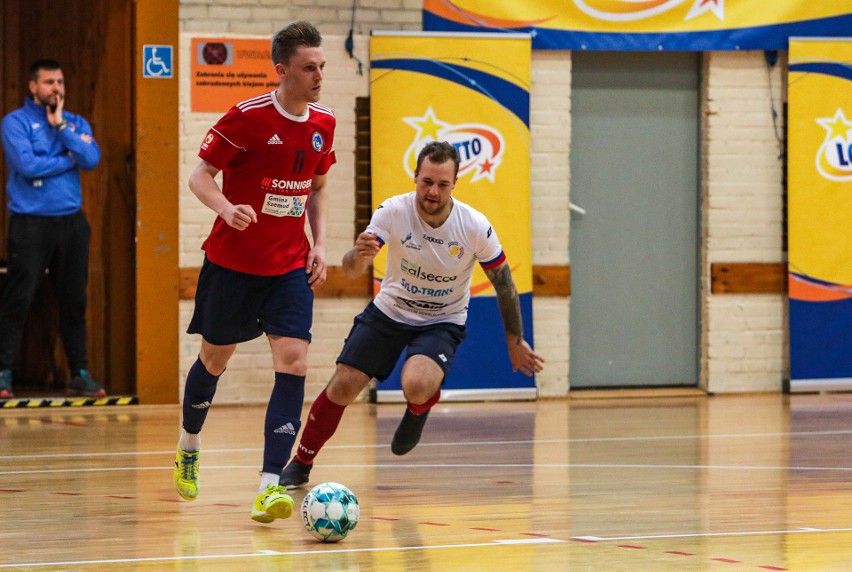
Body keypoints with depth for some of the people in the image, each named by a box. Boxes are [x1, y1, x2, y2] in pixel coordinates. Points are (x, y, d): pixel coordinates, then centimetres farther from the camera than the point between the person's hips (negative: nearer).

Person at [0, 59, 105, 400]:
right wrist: (69, 159, -6)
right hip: (30, 222, -4)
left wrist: (61, 126, -7)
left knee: (74, 301, 8)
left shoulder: (76, 123, 12)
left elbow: (91, 160, -5)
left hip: (71, 221, 4)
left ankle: (79, 374, 14)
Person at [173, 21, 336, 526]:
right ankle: (189, 443, 43)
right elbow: (201, 176, -9)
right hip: (232, 260, -3)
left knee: (293, 361, -14)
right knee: (215, 358, 12)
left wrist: (320, 244, 5)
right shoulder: (247, 118, -15)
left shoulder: (323, 124, 2)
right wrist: (227, 208, -29)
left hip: (290, 265, 3)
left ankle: (271, 485, -18)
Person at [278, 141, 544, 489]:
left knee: (416, 386, -30)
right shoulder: (393, 211, -21)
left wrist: (515, 342, 2)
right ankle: (301, 464, 17)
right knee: (342, 388, -6)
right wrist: (359, 255, -51)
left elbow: (504, 283, -5)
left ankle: (421, 407, 10)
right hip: (388, 313, 1)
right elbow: (351, 270, -26)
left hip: (442, 323, -1)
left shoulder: (475, 227, -21)